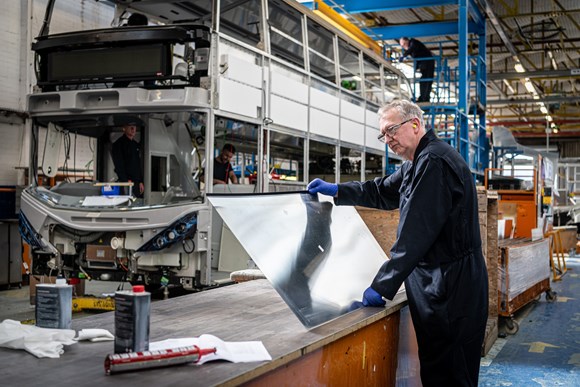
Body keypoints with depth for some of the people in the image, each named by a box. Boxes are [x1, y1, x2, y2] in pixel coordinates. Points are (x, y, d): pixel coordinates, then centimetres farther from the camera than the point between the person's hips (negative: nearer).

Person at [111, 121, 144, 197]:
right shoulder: (118, 144, -3)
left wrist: (140, 182, 13)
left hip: (137, 183, 7)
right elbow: (119, 166, -11)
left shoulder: (136, 145, 19)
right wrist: (126, 181, -18)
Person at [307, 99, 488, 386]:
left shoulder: (434, 161, -18)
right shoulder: (418, 163, 17)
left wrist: (382, 286, -19)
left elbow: (415, 235, -22)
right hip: (436, 286, 10)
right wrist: (337, 191, 23)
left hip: (451, 290, -10)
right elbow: (383, 192, 31)